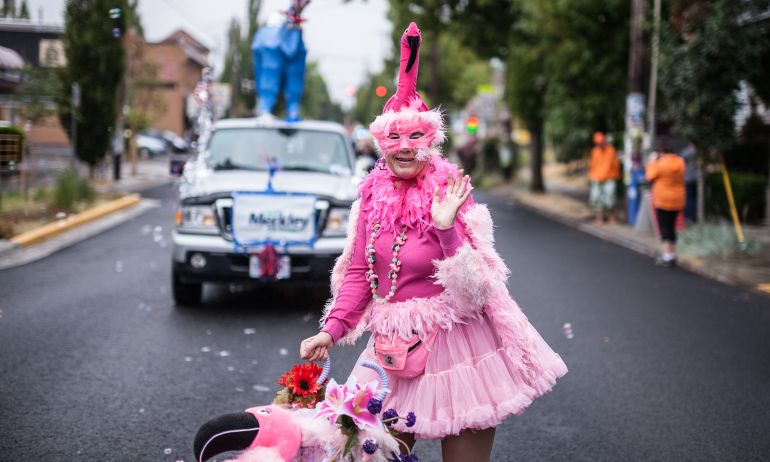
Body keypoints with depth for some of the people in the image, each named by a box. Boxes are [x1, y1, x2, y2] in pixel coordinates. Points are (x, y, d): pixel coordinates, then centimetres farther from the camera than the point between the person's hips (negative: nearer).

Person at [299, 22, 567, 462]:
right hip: (394, 349, 4)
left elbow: (475, 289, -17)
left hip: (455, 350, -4)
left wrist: (446, 228, -28)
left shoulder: (451, 196, -12)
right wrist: (329, 331, -3)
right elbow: (358, 273, 7)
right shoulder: (373, 198, 1)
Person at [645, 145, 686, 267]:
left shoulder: (661, 164, -19)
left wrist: (652, 161, 6)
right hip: (677, 201, 7)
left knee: (665, 228, -2)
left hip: (663, 201, -7)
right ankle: (672, 254, 21)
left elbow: (650, 176, -6)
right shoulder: (680, 162, 3)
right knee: (671, 227, 16)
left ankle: (668, 257, -3)